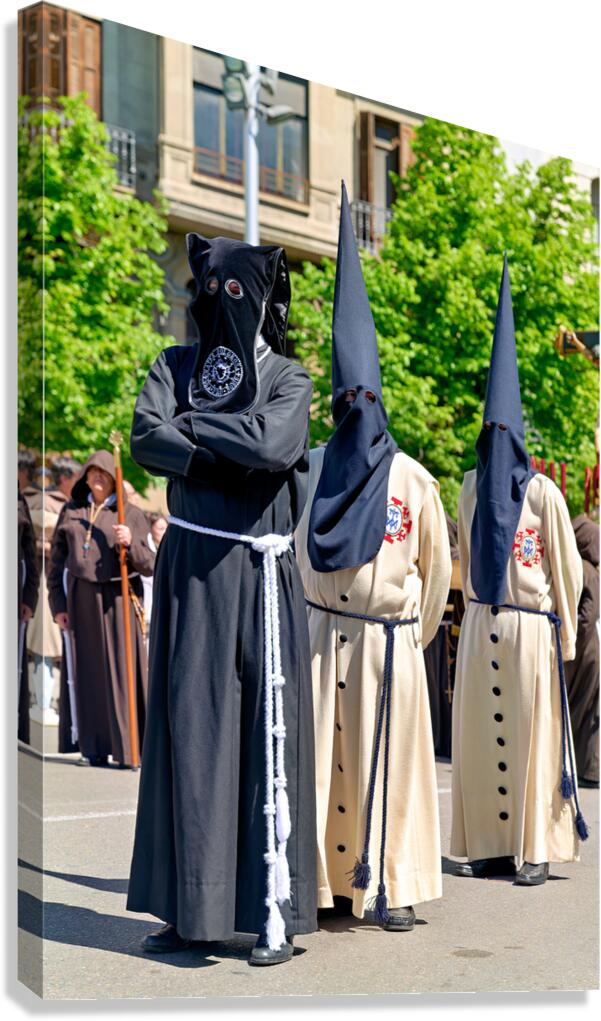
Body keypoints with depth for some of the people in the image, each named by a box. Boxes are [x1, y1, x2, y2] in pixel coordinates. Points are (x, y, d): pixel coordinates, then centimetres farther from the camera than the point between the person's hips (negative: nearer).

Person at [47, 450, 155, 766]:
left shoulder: (131, 515, 1)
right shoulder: (70, 511, 9)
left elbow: (149, 566, -3)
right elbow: (57, 560, 9)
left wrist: (131, 543, -22)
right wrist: (58, 605, 3)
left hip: (118, 601, -3)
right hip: (80, 601, 3)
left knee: (122, 670, -3)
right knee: (87, 672, 4)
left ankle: (128, 746, 0)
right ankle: (93, 747, 9)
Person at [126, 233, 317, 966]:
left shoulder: (287, 378, 4)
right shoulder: (174, 366, 11)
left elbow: (273, 441, -18)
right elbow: (146, 441, -7)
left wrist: (192, 424, -8)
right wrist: (236, 455, -12)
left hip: (256, 573, -3)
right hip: (188, 567, 3)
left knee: (267, 737, -5)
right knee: (186, 731, 4)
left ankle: (274, 914, -1)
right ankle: (191, 908, 12)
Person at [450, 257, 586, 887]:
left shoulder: (542, 491, -5)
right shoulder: (471, 488, 10)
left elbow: (565, 564, -2)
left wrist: (564, 633, -1)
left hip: (529, 626, -5)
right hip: (480, 623, 5)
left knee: (531, 733, -2)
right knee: (479, 734, 5)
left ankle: (536, 850, 5)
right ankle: (491, 846, 13)